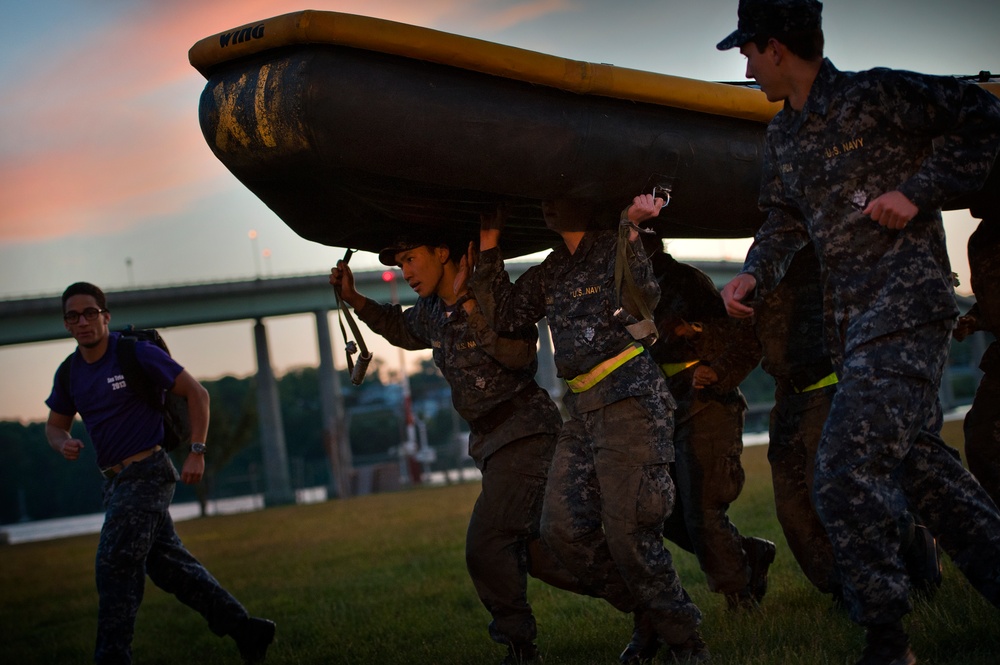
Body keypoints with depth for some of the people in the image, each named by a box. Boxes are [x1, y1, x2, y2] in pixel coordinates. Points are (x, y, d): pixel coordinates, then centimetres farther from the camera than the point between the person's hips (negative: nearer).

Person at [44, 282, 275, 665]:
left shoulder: (137, 354, -11)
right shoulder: (69, 372, 8)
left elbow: (197, 393, -8)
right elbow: (54, 425, 19)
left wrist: (197, 453, -13)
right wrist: (63, 444, -6)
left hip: (146, 473, -8)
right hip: (115, 481, 8)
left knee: (115, 567, -12)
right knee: (168, 565, 10)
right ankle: (246, 631, 18)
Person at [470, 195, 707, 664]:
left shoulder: (614, 247, -4)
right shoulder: (551, 270, 17)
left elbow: (641, 299, -22)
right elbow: (505, 314, 14)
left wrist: (631, 229, -29)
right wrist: (489, 250, 10)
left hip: (629, 397, -8)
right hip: (582, 409, 8)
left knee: (629, 533, -11)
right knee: (563, 529, 1)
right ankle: (649, 613, 17)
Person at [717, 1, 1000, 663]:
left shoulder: (874, 96, -9)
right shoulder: (783, 136, 16)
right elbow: (786, 220, 26)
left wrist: (919, 193, -15)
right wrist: (755, 273, 7)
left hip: (906, 304, -10)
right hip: (853, 319, 10)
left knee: (849, 466, -17)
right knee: (918, 457, 13)